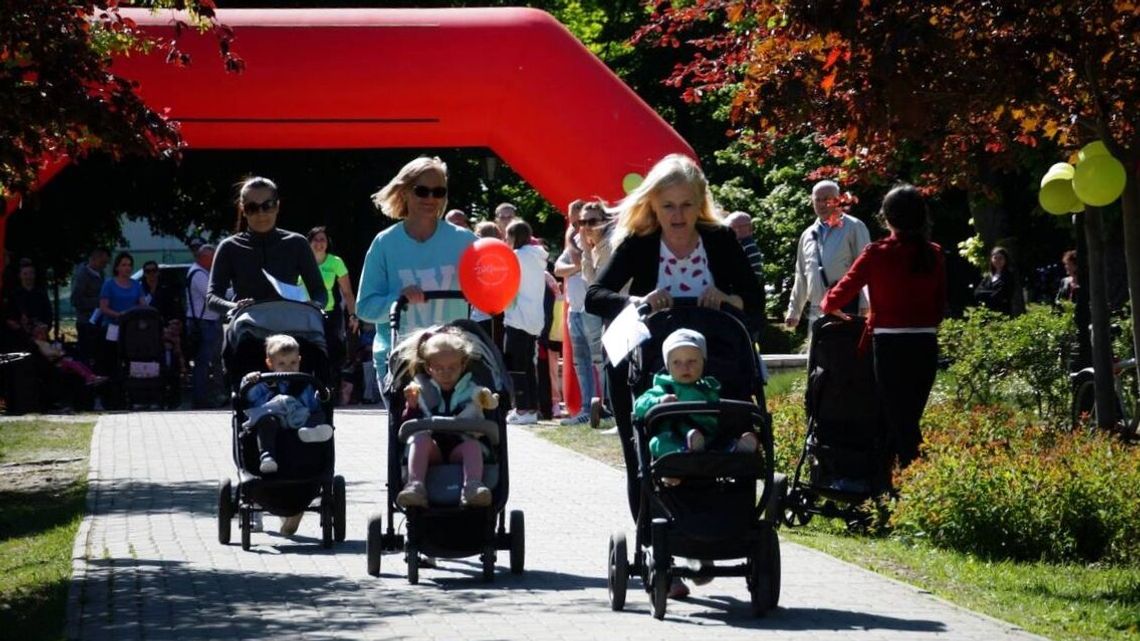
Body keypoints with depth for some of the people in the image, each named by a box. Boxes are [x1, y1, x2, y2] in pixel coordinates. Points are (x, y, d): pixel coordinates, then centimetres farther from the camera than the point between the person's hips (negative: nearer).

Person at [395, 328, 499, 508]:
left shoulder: (472, 392, 19)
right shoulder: (420, 391, 19)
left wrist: (491, 406, -9)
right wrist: (412, 406, -10)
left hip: (459, 446, 0)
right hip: (432, 449, 0)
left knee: (473, 445, -31)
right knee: (421, 437, -31)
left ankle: (473, 487, -54)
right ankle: (415, 485, -49)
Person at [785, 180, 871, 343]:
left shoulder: (853, 228, 0)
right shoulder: (808, 235, 18)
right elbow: (801, 277, 24)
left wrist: (865, 307, -12)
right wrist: (794, 310, 22)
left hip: (846, 310, -6)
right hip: (817, 312, 6)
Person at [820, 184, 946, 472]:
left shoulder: (877, 254, -7)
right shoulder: (933, 255, 4)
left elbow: (845, 289, -3)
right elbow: (940, 306, 8)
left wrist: (828, 306, 18)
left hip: (890, 345, -4)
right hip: (926, 345, 4)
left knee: (898, 422, 0)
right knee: (910, 420, 15)